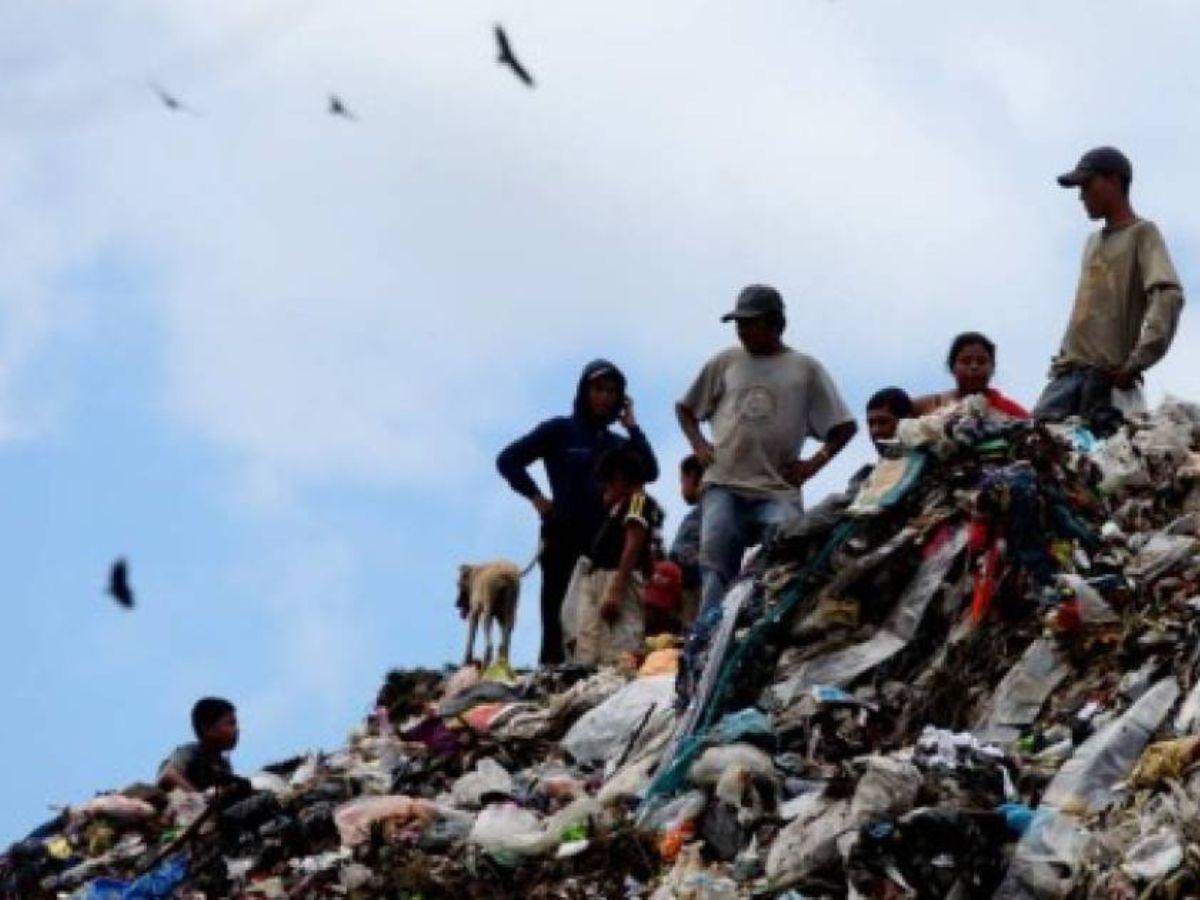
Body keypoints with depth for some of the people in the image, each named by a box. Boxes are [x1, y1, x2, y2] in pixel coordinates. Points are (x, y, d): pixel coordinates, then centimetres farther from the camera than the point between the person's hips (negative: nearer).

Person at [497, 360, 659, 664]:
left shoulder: (619, 443, 19)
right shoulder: (561, 431, 8)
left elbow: (649, 471, 1)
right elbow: (508, 459, 4)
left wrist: (631, 427, 3)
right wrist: (536, 497, -3)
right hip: (565, 539, -4)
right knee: (559, 626, -6)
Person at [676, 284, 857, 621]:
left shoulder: (805, 369, 7)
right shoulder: (724, 363, 14)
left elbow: (844, 426, 9)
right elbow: (685, 408, 25)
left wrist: (814, 464, -1)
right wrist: (698, 444, 9)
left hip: (778, 491, -2)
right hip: (724, 487, 2)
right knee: (716, 573, -7)